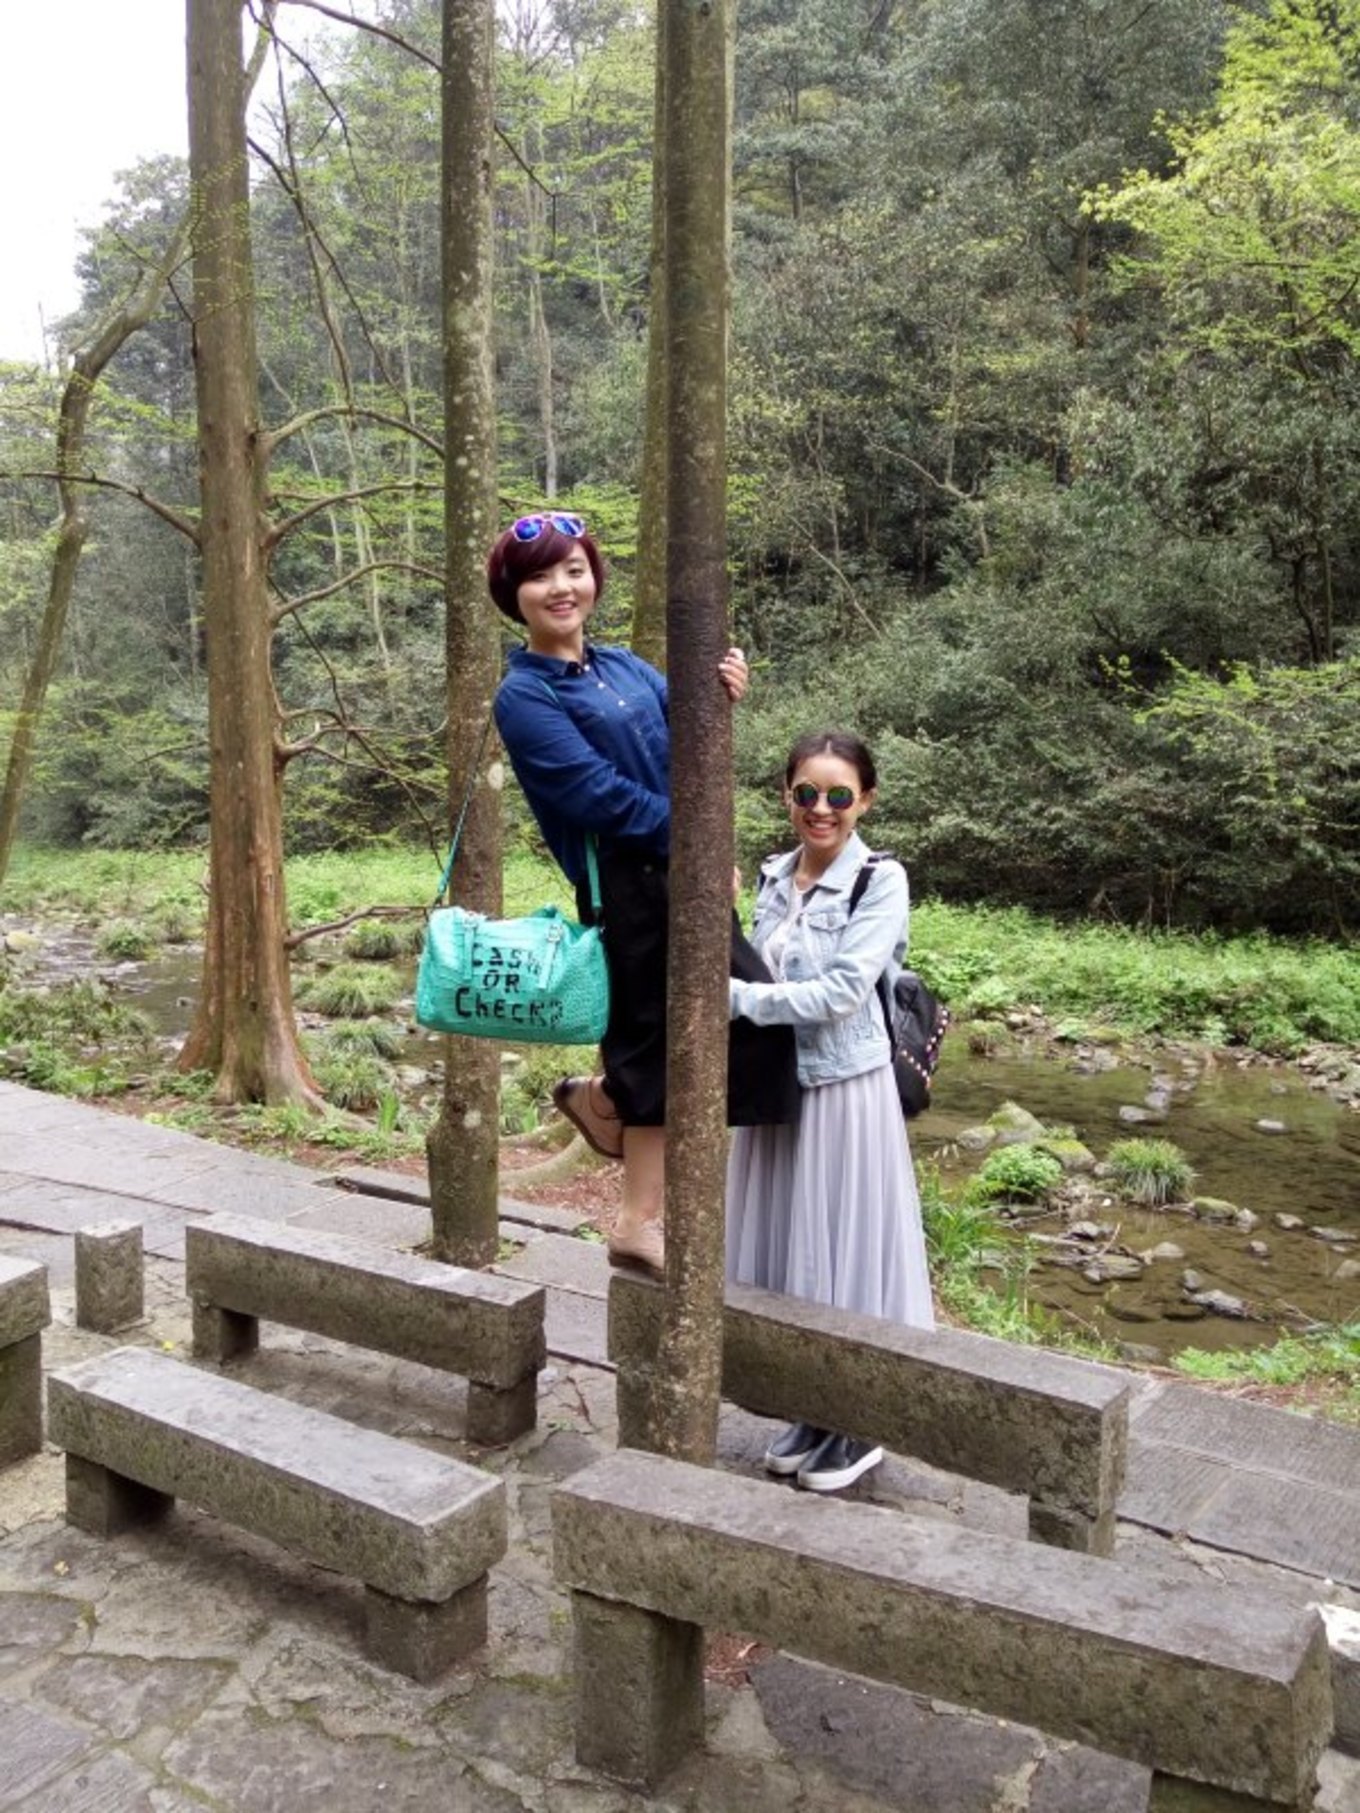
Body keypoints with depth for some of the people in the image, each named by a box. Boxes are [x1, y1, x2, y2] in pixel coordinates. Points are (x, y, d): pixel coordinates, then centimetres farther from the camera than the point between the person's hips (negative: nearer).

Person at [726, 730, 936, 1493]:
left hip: (845, 1091, -6)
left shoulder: (881, 880, -11)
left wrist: (734, 997, -20)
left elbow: (841, 993, -20)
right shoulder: (774, 877, 7)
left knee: (845, 1246, 5)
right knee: (789, 1246, 14)